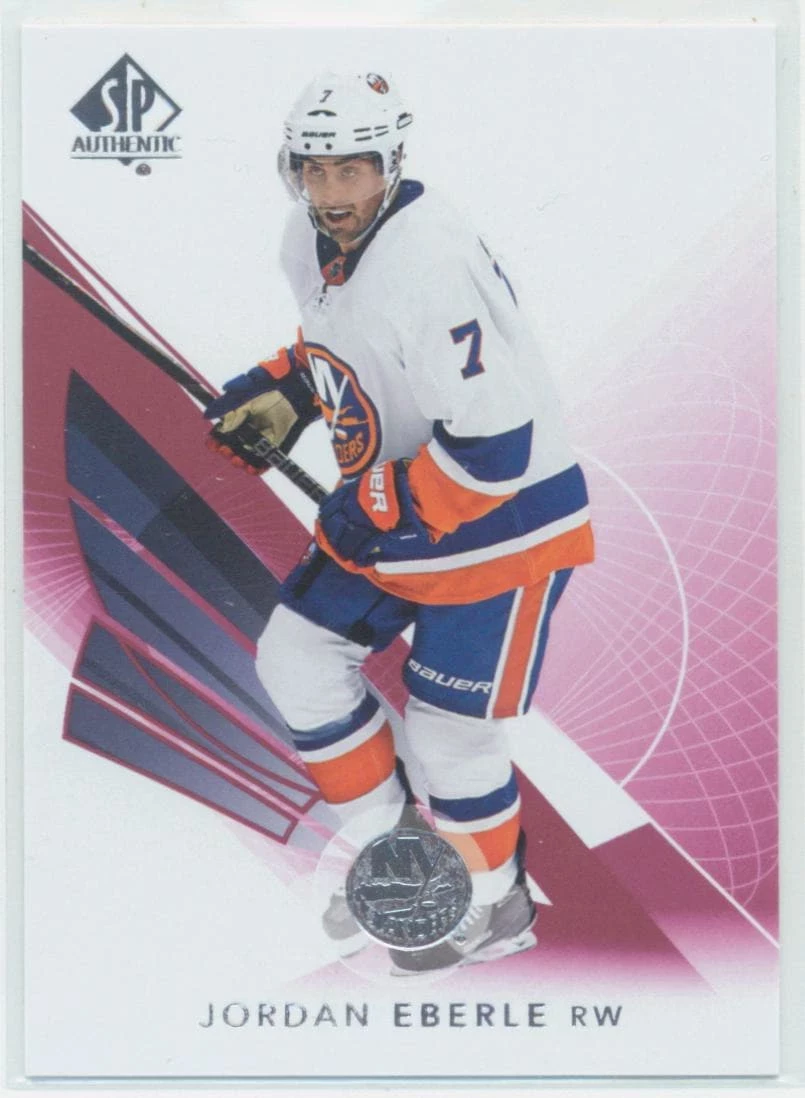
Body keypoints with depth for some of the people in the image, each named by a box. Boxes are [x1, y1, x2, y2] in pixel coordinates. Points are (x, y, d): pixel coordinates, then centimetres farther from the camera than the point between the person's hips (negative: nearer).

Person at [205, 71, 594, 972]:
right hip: (388, 502, 9)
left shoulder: (430, 266, -29)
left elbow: (495, 445, -30)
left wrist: (386, 510, -22)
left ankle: (494, 907, 28)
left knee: (447, 727, -1)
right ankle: (393, 851, 27)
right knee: (296, 659, 8)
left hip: (503, 511, -9)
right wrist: (286, 391, 4)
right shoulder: (306, 242, -2)